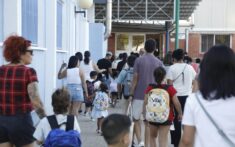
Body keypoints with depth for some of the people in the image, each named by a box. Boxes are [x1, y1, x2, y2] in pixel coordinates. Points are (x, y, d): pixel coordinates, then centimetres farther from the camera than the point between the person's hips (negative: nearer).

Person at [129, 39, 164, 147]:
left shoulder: (139, 60, -4)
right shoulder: (159, 62, 1)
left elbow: (135, 79, -6)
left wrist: (131, 94, 0)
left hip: (139, 95, -2)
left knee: (136, 119, 11)